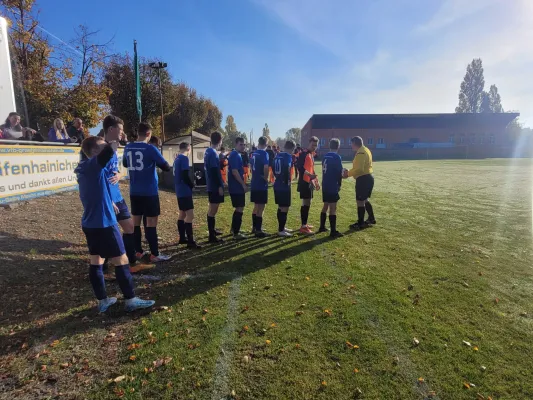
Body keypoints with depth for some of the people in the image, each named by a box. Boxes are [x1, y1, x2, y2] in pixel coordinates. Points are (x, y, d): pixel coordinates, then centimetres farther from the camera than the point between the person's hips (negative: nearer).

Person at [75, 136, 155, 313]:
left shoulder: (84, 169, 12)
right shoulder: (95, 164, -15)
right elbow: (110, 150, -34)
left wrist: (109, 202, 30)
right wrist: (114, 143, -13)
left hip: (90, 223, 10)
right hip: (104, 223, -9)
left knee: (95, 262, 12)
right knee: (121, 261, 0)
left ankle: (102, 301, 22)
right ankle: (131, 300, 8)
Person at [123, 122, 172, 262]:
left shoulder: (128, 148, 5)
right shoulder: (150, 149, -13)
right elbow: (166, 167, -9)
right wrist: (155, 161, 10)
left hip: (134, 192, 6)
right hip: (149, 192, -6)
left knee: (136, 220, 12)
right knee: (151, 222, -2)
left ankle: (138, 251, 19)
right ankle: (155, 254, 2)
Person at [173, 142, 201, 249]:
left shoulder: (177, 159, 14)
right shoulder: (184, 158, -13)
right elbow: (185, 176, -20)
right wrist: (192, 185, -4)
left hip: (179, 191, 10)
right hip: (185, 191, -10)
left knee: (182, 213, 16)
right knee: (190, 215, -10)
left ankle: (182, 238, 23)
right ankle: (190, 241, -10)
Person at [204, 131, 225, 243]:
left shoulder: (208, 151, 12)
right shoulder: (213, 153, -17)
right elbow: (214, 171, -22)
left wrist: (223, 158, 22)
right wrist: (220, 186, -20)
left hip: (211, 185, 10)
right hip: (215, 186, -10)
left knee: (212, 208, 20)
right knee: (213, 210, -5)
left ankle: (212, 230, 35)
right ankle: (212, 236, 1)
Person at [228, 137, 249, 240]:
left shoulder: (237, 155, 16)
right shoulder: (235, 155, -15)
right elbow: (234, 172, -22)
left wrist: (243, 184, 19)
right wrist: (243, 184, -19)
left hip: (237, 187, 10)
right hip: (237, 187, -10)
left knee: (238, 208, 18)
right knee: (240, 209, -5)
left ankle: (234, 229, 29)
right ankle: (236, 233, 2)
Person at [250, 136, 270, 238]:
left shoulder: (254, 153, 10)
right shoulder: (264, 153, -13)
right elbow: (266, 167, -26)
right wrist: (266, 178, -11)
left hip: (254, 184, 8)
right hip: (261, 185, -8)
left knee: (256, 206, 18)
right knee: (260, 208, 0)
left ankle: (254, 227, 28)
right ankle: (258, 230, 4)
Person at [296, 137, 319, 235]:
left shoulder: (311, 155, 18)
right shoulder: (303, 153, -11)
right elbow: (300, 167, -23)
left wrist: (316, 182, 24)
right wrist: (310, 175, -34)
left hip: (310, 182, 10)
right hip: (304, 182, -10)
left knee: (307, 203, 14)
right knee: (306, 203, -10)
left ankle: (304, 224, 24)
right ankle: (303, 227, -7)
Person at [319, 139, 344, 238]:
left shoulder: (325, 156, 8)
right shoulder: (337, 157, -12)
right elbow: (339, 172, -12)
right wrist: (339, 184, 2)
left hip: (325, 185, 7)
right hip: (333, 186, -7)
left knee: (325, 206, 18)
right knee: (333, 208, -4)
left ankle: (322, 227, 27)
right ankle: (333, 231, -1)